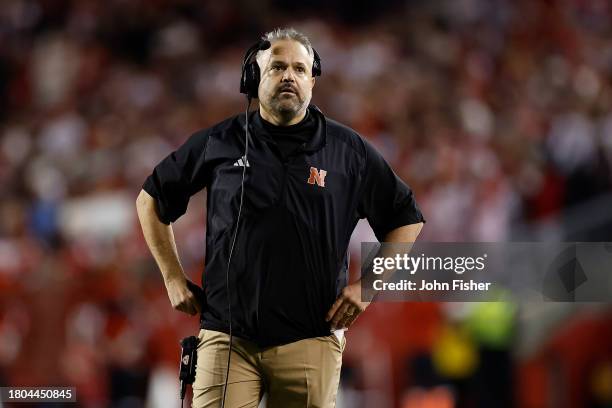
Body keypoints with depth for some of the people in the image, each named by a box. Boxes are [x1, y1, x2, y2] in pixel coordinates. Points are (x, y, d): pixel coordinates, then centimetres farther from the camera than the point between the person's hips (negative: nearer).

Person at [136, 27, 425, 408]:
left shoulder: (349, 149, 6)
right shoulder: (218, 143, 6)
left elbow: (406, 220, 14)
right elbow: (151, 200, 18)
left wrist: (367, 285, 3)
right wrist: (174, 278, 11)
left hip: (310, 341, 0)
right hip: (227, 337, 0)